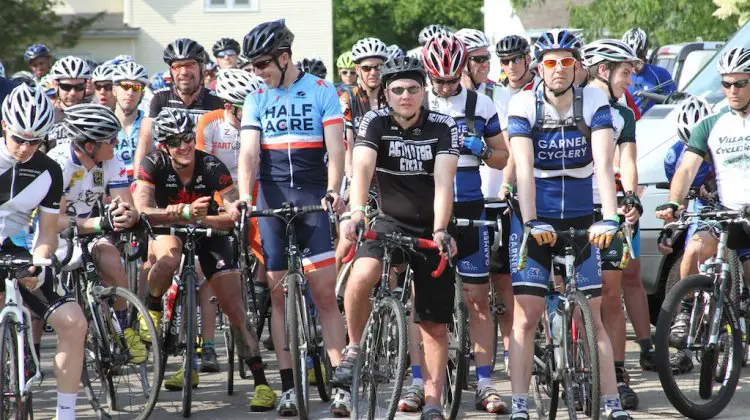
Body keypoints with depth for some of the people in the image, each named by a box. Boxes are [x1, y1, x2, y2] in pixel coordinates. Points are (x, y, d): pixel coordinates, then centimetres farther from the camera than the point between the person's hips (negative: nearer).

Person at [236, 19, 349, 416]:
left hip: (313, 199, -3)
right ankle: (288, 386, 6)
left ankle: (340, 384, -7)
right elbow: (249, 153, 0)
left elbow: (336, 149, -4)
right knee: (278, 294, 2)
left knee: (325, 293, -8)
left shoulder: (322, 92, 2)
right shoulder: (256, 101, 10)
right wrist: (244, 196, -16)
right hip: (272, 200, 3)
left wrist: (332, 190, -20)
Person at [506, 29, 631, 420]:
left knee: (592, 317, 3)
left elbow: (604, 164, -19)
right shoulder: (523, 104, -10)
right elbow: (524, 167, -19)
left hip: (580, 221, 1)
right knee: (526, 315, -6)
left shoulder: (594, 101, -8)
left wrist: (609, 218, -32)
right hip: (535, 223, -1)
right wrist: (531, 222, -31)